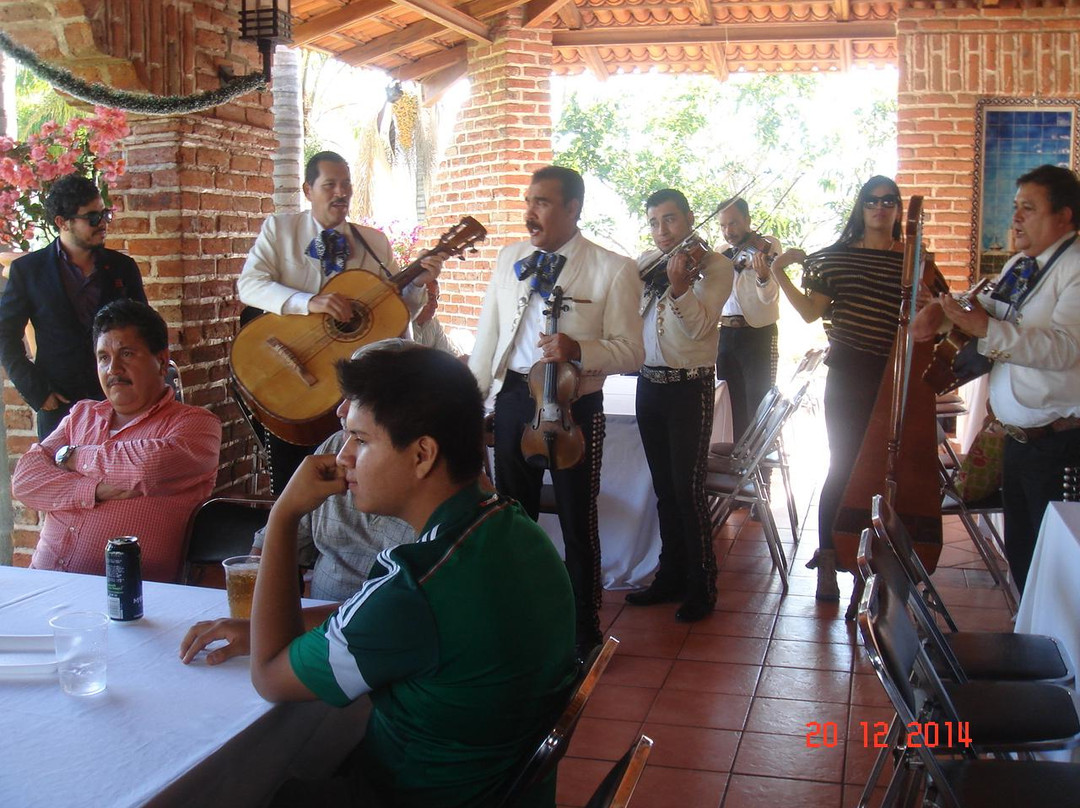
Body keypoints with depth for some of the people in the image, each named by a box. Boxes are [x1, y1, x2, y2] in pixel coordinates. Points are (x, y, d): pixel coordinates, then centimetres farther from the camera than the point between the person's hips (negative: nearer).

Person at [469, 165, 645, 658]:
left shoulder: (613, 270, -8)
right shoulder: (509, 259, 8)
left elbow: (631, 354, -10)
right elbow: (487, 339, 13)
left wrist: (579, 350, -27)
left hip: (574, 403, -4)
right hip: (513, 397, 5)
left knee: (577, 520, 6)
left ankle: (585, 631, 23)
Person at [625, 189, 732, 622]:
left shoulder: (715, 265, -7)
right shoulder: (645, 262, 10)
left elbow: (699, 326, -19)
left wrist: (678, 285, -34)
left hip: (690, 388, -6)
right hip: (649, 385, 6)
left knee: (687, 489, -6)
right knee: (664, 489, 14)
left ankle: (702, 587, 7)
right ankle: (671, 576, 26)